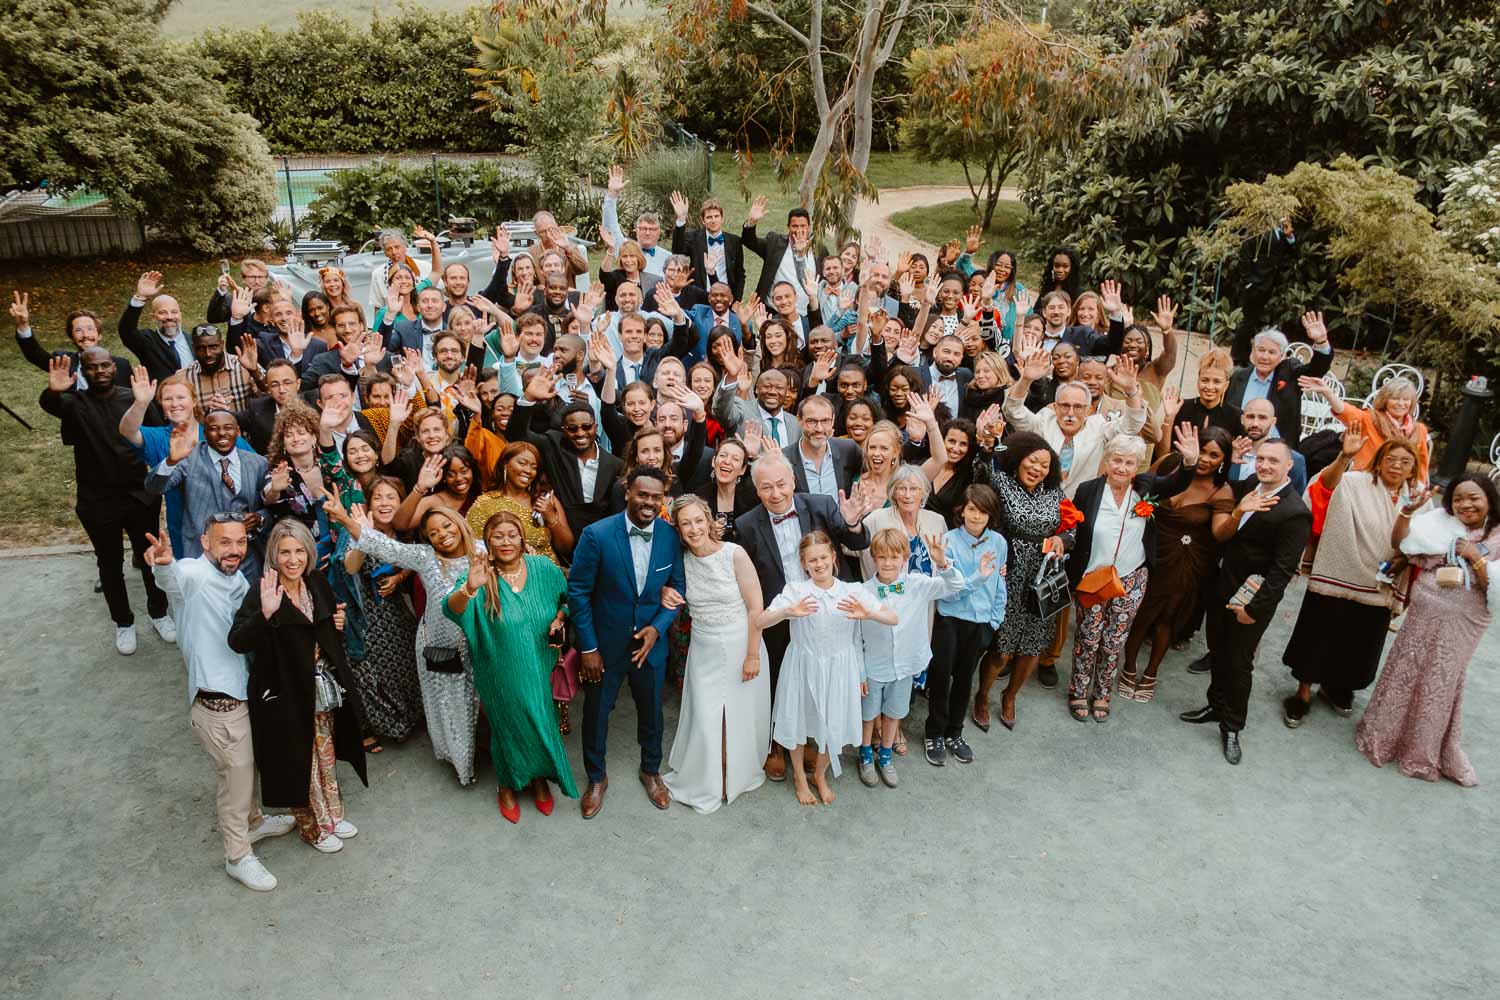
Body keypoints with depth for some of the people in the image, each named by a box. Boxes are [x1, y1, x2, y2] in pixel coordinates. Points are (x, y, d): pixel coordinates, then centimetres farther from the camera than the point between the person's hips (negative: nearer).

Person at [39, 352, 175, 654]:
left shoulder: (134, 398, -2)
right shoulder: (75, 402, -6)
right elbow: (49, 404, -29)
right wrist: (52, 391, -51)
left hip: (140, 495, 0)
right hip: (98, 502, 0)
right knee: (110, 563, 12)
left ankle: (159, 612, 31)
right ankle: (123, 622, 28)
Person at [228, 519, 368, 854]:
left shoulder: (317, 584, -1)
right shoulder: (260, 593, -19)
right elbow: (237, 641, -33)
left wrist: (338, 623, -4)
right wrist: (265, 613, -48)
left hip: (324, 689, 6)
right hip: (287, 693, -6)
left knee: (325, 755, 21)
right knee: (300, 761, 11)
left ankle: (332, 816, 41)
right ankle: (312, 826, 32)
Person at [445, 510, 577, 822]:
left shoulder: (543, 568, -10)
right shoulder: (481, 575, -17)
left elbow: (566, 599, 6)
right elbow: (451, 610, -34)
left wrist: (559, 619, -14)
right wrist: (469, 588, -54)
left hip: (538, 670, 2)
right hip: (501, 675, -2)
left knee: (540, 720, 17)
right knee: (507, 725, 16)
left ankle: (539, 778, 44)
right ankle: (508, 787, 42)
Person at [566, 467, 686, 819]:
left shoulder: (671, 536, -11)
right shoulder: (597, 535, -19)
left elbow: (677, 588, 1)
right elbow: (578, 591, -12)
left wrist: (658, 627, -14)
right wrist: (588, 648, -11)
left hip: (650, 642, 2)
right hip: (605, 643, -2)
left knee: (651, 710, 19)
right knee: (596, 711, 15)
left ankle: (651, 771, 46)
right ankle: (596, 778, 39)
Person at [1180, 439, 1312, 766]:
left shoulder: (1295, 512, -21)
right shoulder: (1250, 487, 2)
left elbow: (1282, 570, -20)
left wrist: (1254, 608, -18)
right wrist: (1238, 512, -12)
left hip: (1252, 600, -6)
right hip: (1223, 589, 6)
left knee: (1239, 663, 8)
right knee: (1218, 653, 20)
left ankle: (1231, 727, 25)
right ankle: (1216, 706, 40)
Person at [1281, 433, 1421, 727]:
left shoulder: (1414, 501, 6)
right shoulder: (1356, 482, -10)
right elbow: (1327, 483, -32)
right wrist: (1345, 457, -49)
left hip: (1377, 590, 5)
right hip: (1336, 580, -5)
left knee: (1358, 648, 18)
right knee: (1318, 641, 5)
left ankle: (1334, 687, 41)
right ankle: (1303, 693, 23)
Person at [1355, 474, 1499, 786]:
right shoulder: (1441, 522, -3)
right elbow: (1399, 542, -9)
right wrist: (1407, 511, -23)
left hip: (1463, 623, 0)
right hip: (1424, 613, 0)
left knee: (1441, 684, 12)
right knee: (1404, 672, 9)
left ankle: (1425, 752, 30)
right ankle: (1383, 735, 27)